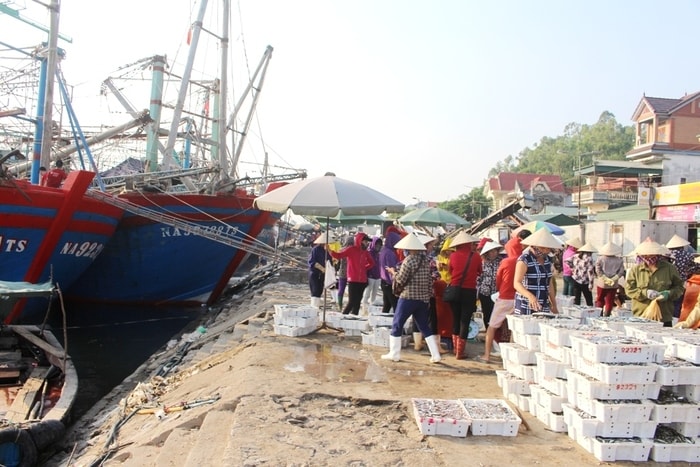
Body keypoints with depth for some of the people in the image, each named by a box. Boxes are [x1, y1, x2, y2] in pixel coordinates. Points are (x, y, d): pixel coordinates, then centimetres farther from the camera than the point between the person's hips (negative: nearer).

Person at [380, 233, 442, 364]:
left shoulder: (409, 260, -12)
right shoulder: (426, 260, 8)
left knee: (397, 325, 6)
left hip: (408, 298, -7)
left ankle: (394, 354, 9)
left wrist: (395, 273, 7)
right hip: (423, 299, 7)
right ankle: (436, 355, 8)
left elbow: (400, 280, -11)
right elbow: (430, 281, 11)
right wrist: (428, 295, 17)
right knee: (425, 327, 13)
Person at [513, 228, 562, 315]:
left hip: (544, 306, 6)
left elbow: (549, 284, 18)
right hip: (526, 306, -6)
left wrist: (554, 305, 15)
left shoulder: (547, 259, 11)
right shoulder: (524, 260, -11)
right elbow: (517, 283, -22)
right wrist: (530, 296, -39)